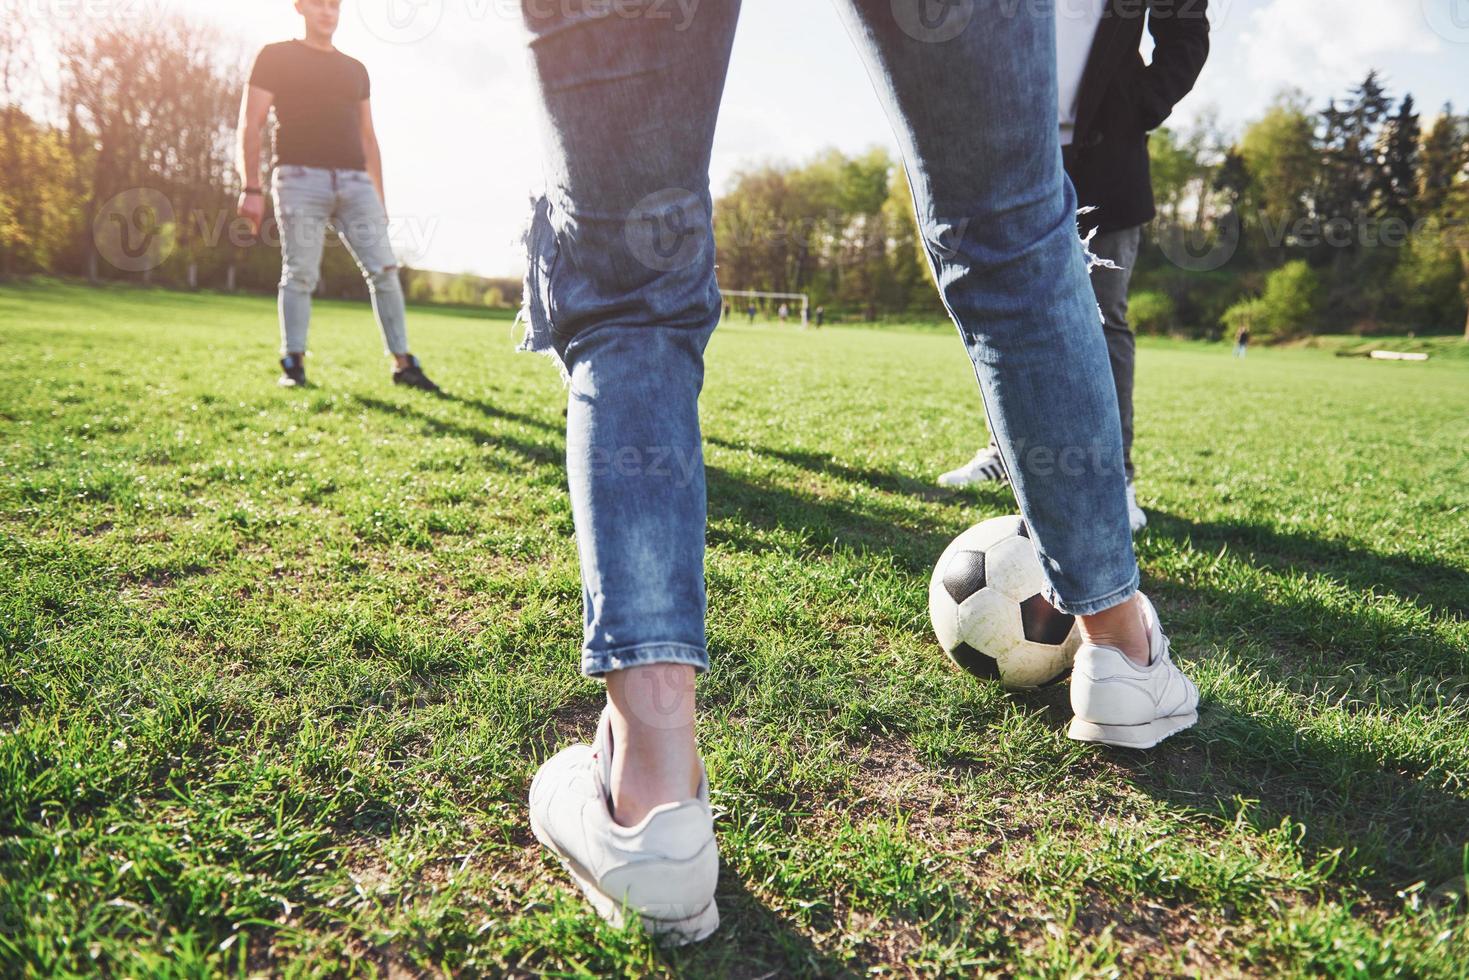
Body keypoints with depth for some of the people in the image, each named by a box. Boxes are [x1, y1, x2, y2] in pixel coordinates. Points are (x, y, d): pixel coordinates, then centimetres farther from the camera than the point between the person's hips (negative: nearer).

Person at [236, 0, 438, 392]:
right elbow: (250, 125, 3)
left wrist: (379, 197, 16)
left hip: (354, 180, 3)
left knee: (384, 270, -7)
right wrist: (251, 188, -9)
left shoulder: (355, 69, 22)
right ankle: (293, 365, 1)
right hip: (300, 178, -3)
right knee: (300, 274, -7)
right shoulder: (276, 57, 10)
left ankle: (403, 364, -5)